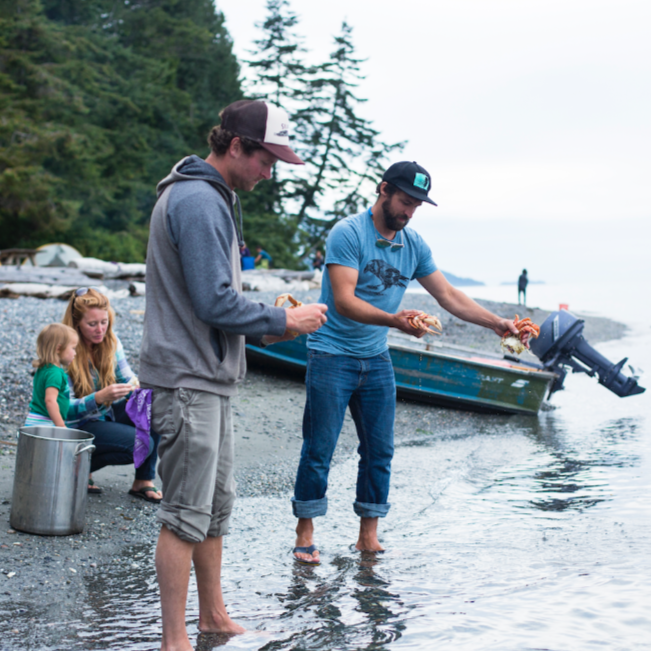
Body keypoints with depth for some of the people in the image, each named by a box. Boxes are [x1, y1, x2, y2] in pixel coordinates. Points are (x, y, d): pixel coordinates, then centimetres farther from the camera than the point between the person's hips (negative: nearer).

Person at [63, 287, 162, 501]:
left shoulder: (110, 341, -2)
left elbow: (127, 378, 3)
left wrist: (139, 385, -22)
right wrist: (99, 398, -40)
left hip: (107, 413, 7)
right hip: (79, 425, -7)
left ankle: (143, 481, -11)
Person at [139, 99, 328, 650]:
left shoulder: (212, 198, 17)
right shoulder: (199, 201, -16)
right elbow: (215, 302, -22)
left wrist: (264, 329, 10)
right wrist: (283, 321, -10)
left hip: (210, 380, 11)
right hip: (188, 382, -11)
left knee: (216, 507, 17)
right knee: (186, 515, -3)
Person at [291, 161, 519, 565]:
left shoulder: (414, 245, 6)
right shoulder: (348, 234, -14)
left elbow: (448, 296, 9)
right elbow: (344, 301, -22)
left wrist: (495, 323, -1)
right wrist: (393, 320, -36)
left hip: (376, 360, 6)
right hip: (332, 355, -6)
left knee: (380, 451, 5)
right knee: (319, 449, -2)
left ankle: (369, 535, 16)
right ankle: (305, 532, 12)